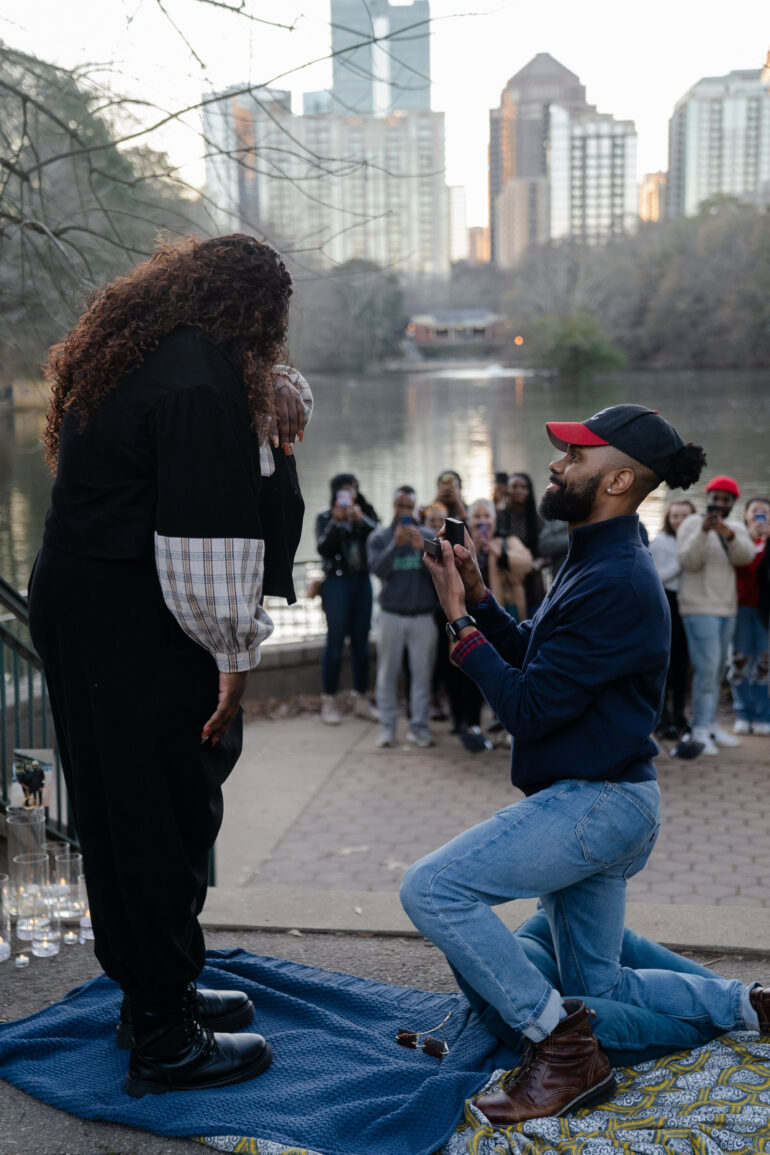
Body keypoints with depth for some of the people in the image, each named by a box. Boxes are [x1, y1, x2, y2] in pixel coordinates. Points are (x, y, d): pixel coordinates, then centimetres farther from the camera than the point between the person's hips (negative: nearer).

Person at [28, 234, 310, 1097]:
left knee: (120, 814, 18)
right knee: (165, 821, 0)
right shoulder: (201, 382, -18)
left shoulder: (131, 359, 14)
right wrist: (233, 658, -15)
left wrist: (266, 438, 9)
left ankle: (156, 989, 35)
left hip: (74, 615, 10)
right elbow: (204, 541, -22)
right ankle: (165, 1042, 14)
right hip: (136, 637, -10)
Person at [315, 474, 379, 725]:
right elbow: (323, 548, -11)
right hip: (337, 582, -3)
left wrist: (361, 519, -19)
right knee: (335, 641, -3)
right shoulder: (325, 518, 2)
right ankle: (329, 702, 2)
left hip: (362, 582, 3)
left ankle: (361, 699, 14)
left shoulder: (366, 514, 8)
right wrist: (336, 521, -20)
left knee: (361, 641, 7)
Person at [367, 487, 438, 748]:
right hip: (392, 615, 0)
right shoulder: (378, 538, 6)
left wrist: (422, 549, -18)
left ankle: (419, 726, 7)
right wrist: (396, 544, -21)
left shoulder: (428, 536, 6)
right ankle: (387, 726, 7)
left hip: (423, 615, 0)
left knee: (422, 672, 0)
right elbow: (377, 569, -10)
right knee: (388, 672, 1)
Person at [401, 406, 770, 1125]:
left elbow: (527, 707, -23)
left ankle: (565, 1051, -10)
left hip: (597, 802, -10)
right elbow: (532, 657, 16)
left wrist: (459, 621, -16)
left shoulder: (616, 584, -22)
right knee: (598, 989, 18)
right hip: (590, 802, 10)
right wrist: (479, 598, 3)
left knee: (431, 888, -19)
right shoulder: (596, 562, 12)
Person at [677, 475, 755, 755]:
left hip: (727, 609, 6)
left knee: (718, 669, 9)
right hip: (700, 608, -6)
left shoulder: (737, 529, 12)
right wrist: (703, 531, -30)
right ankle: (700, 731, -12)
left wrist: (728, 535, -28)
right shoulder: (692, 523, -3)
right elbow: (689, 561, -16)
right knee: (706, 668, -14)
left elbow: (746, 556, -9)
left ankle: (710, 724, 16)